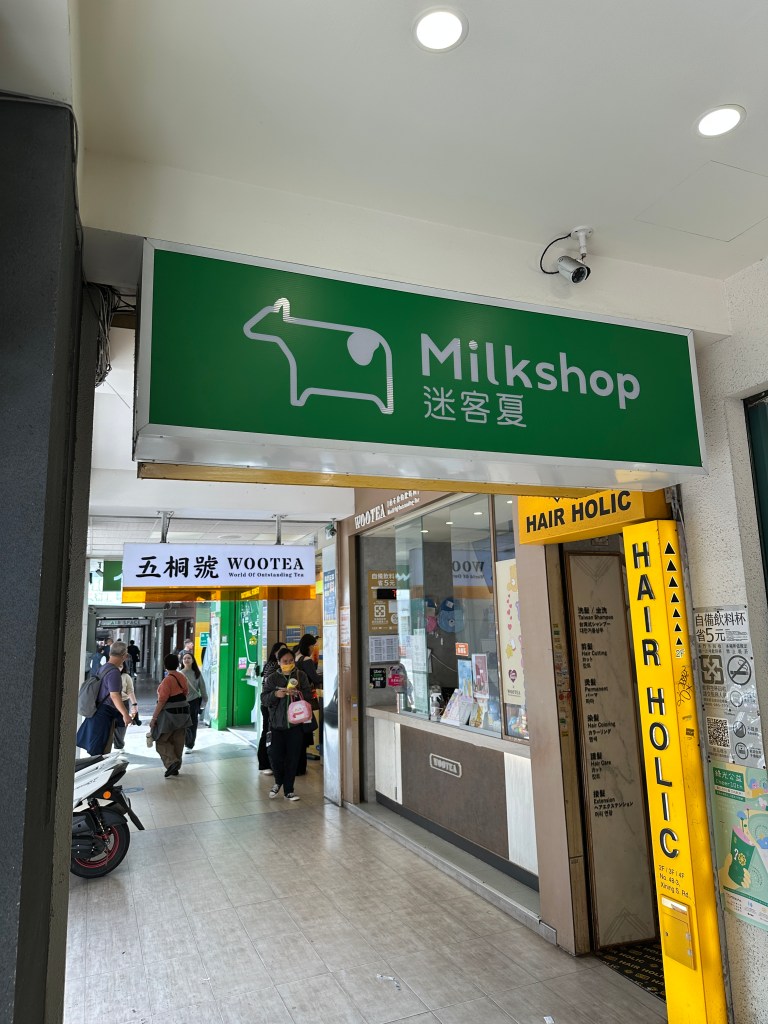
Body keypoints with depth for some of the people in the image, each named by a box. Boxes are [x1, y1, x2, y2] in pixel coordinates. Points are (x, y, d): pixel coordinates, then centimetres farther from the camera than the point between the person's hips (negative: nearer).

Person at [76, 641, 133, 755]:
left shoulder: (103, 668, 12)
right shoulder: (114, 672, -18)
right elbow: (114, 695, -26)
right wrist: (125, 714, -29)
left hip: (99, 711, 9)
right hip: (105, 714, -9)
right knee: (100, 750, -3)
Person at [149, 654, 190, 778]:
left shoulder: (167, 680, -17)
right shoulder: (183, 677, 5)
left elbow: (162, 701, -19)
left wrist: (154, 717, -14)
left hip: (170, 715, -7)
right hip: (183, 713, 7)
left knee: (161, 741, 5)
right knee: (178, 741, 13)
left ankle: (172, 762, -12)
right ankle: (176, 767, 19)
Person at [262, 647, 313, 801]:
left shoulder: (301, 676, 4)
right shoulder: (272, 678, 4)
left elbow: (309, 695, 1)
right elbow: (265, 699, 1)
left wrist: (298, 692, -19)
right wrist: (275, 694, -19)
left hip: (296, 723, 0)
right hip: (277, 724, 0)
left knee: (293, 758, 3)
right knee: (276, 756, -4)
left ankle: (288, 790, 19)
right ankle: (278, 782, 26)